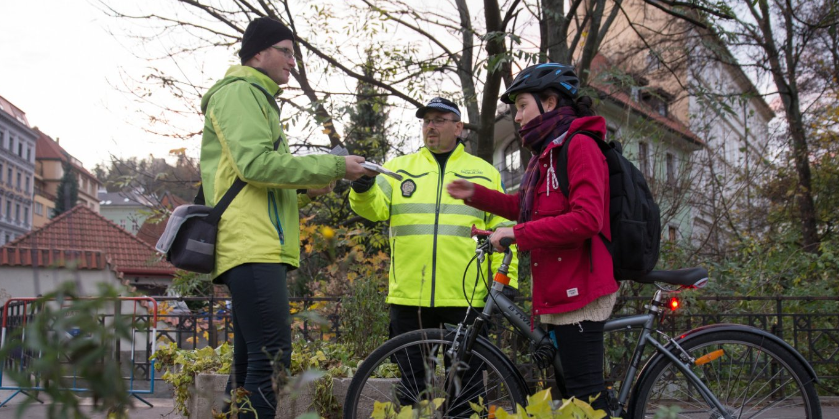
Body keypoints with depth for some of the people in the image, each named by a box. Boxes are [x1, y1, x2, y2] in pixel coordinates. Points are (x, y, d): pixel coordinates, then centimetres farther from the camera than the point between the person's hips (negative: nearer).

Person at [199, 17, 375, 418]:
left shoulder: (256, 99, 30)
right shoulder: (239, 92, -3)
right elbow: (255, 163, -18)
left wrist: (304, 188, 12)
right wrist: (333, 167, -14)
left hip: (258, 247, 11)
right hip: (253, 246, -11)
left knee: (250, 362, 10)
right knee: (272, 358, -18)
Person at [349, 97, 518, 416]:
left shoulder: (485, 174, 11)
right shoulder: (399, 168, 13)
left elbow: (502, 230, 8)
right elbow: (376, 207, -2)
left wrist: (506, 279, -2)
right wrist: (363, 188, -24)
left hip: (465, 295, -1)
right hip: (409, 294, 1)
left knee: (464, 378, 7)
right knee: (412, 378, 9)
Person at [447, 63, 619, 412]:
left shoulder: (579, 146, -12)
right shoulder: (546, 153, 19)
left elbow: (586, 219, -24)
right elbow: (524, 207, 27)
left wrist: (517, 235, -20)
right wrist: (475, 194, 16)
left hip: (578, 289, -10)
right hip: (558, 290, 10)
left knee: (585, 394, -9)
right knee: (574, 387, 13)